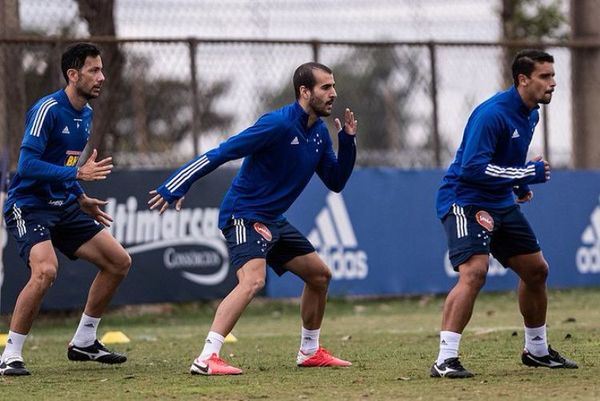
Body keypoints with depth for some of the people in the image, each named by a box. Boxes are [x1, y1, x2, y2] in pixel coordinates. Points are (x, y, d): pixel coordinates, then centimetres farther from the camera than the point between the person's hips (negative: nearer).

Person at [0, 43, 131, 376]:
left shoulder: (86, 114, 10)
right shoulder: (47, 110, -17)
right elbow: (28, 165, -24)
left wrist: (81, 199, 18)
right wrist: (78, 174, -28)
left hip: (64, 207, 9)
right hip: (29, 206, -9)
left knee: (119, 262, 6)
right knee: (46, 270, -32)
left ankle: (84, 342, 19)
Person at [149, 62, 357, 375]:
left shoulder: (319, 134, 6)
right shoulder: (278, 124, -20)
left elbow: (336, 182, 13)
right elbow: (221, 153, -22)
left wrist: (347, 140, -3)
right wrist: (175, 187, -26)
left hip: (272, 220, 9)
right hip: (243, 216, -9)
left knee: (320, 275, 16)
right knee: (253, 279, -30)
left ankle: (310, 351, 33)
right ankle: (206, 359, -36)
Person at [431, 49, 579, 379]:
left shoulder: (529, 115, 7)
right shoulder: (492, 114, -23)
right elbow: (473, 168, -29)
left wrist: (521, 184, 14)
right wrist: (529, 173, -25)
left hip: (501, 204, 9)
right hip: (465, 200, -9)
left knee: (536, 270, 14)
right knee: (474, 271, -27)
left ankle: (536, 350, 32)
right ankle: (445, 360, -28)